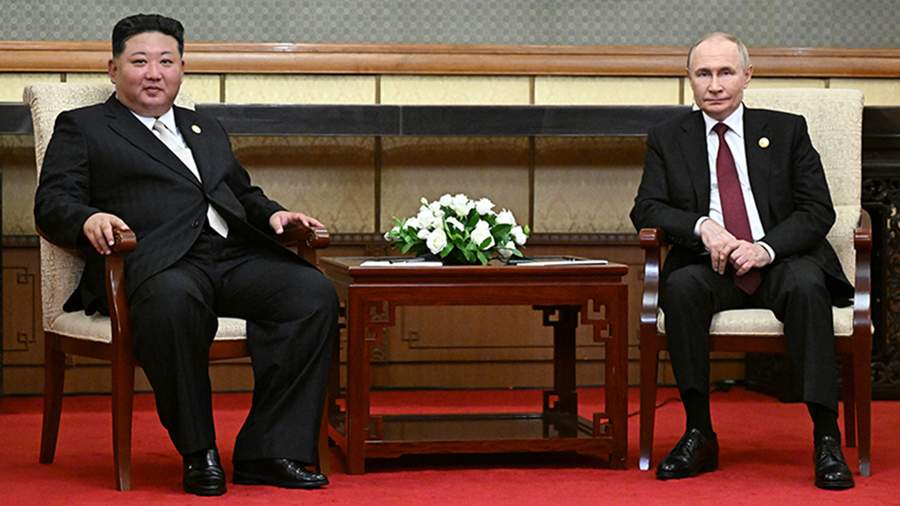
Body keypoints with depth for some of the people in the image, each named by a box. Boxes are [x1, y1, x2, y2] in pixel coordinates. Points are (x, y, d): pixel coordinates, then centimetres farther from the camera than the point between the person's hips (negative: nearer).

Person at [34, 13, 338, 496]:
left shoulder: (208, 130, 34)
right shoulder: (81, 127, 17)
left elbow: (244, 193, 36)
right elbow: (52, 204, 6)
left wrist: (273, 214, 12)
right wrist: (89, 218, -18)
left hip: (234, 256, 6)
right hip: (157, 262, -5)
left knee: (314, 292, -24)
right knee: (173, 300, -42)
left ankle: (267, 451, -23)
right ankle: (198, 452, -26)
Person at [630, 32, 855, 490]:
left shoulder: (787, 130, 10)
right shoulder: (668, 139, 12)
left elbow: (818, 211, 2)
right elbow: (646, 210, 3)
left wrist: (766, 248, -16)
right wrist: (702, 226, -17)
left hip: (779, 262, -1)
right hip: (711, 267, 1)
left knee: (807, 285, -35)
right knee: (681, 285, -33)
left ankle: (826, 439, -34)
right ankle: (699, 434, -25)